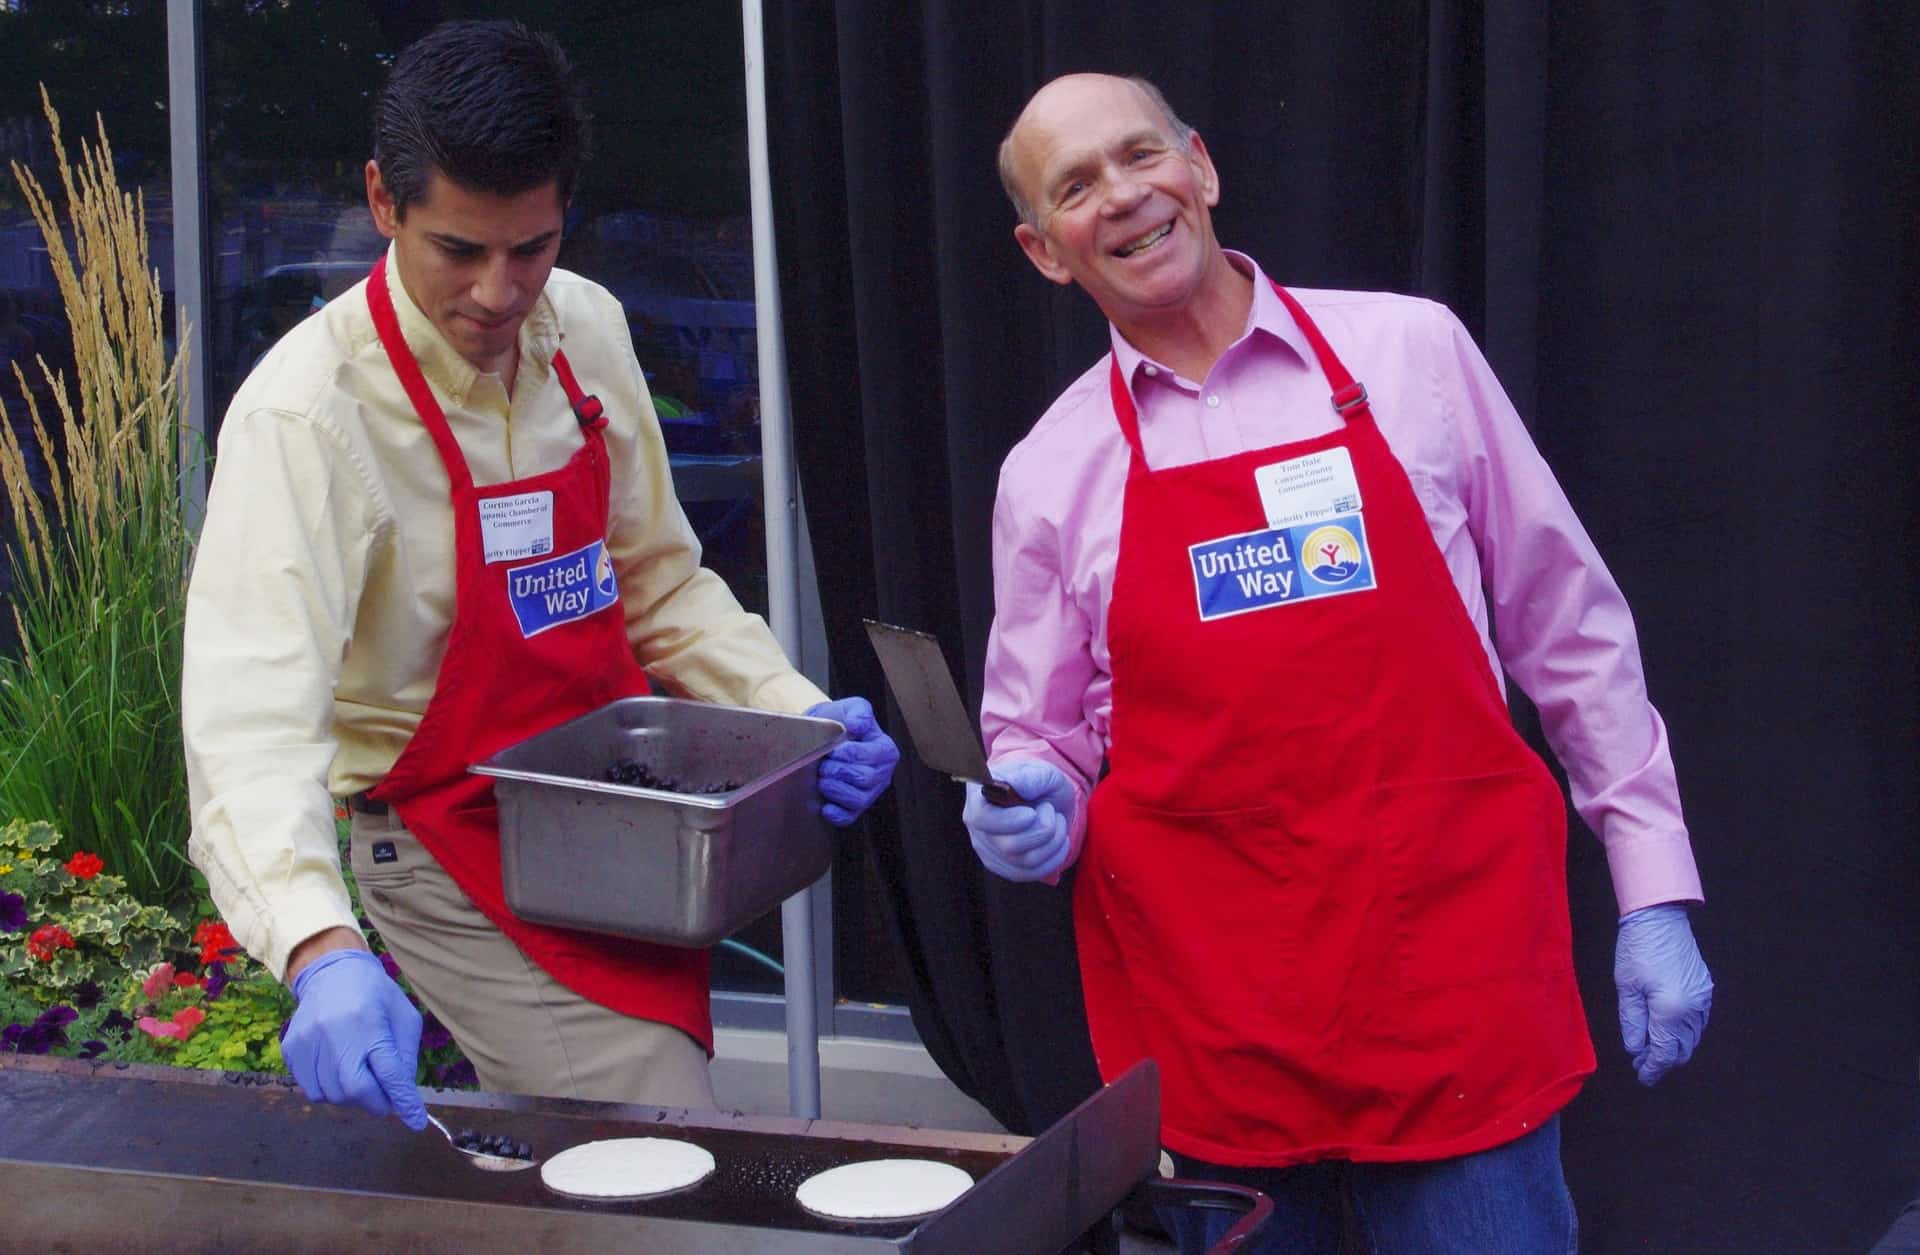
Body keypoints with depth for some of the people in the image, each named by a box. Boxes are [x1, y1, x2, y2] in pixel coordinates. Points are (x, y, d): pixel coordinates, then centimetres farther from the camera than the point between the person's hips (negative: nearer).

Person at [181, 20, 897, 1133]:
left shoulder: (587, 331, 0)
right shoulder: (307, 412, -22)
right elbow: (252, 716, -33)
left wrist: (796, 711, -4)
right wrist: (323, 950, -50)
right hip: (460, 868, -7)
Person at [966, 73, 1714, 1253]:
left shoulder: (1411, 352, 2)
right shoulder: (1049, 471, 5)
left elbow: (1569, 631, 6)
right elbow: (1034, 745, 14)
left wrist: (1655, 893, 5)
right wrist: (1032, 815, -9)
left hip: (1454, 984, -1)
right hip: (1208, 1015, 1)